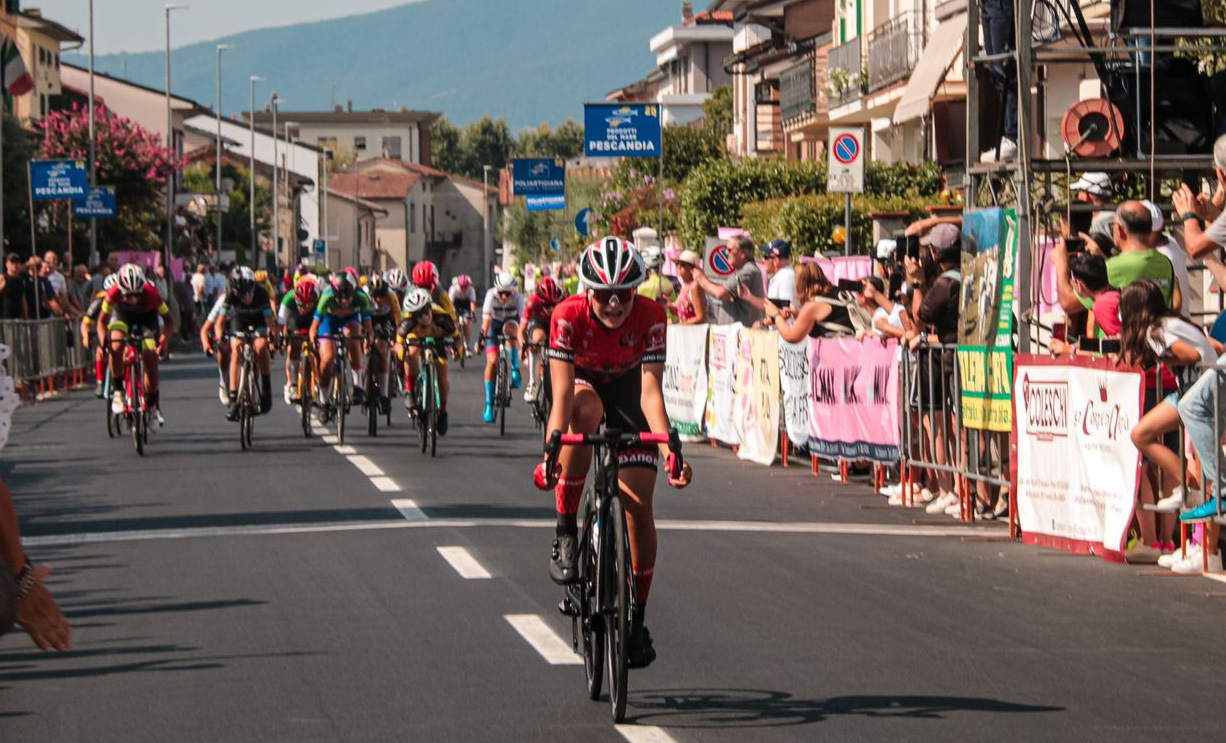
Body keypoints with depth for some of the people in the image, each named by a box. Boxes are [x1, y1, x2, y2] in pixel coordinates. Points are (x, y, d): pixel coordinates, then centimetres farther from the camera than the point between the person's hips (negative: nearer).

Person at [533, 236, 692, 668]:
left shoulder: (651, 317, -29)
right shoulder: (569, 316, -31)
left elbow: (650, 390, -34)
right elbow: (562, 391, -37)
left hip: (627, 389, 1)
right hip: (583, 383, -1)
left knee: (638, 505, -10)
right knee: (585, 409, -39)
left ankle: (636, 617, 4)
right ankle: (565, 532, -27)